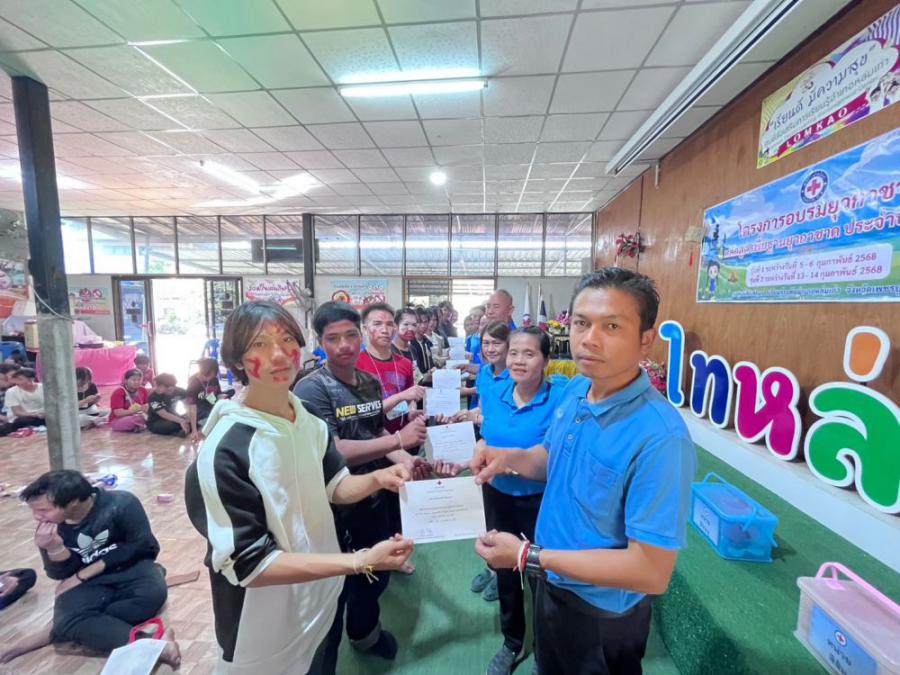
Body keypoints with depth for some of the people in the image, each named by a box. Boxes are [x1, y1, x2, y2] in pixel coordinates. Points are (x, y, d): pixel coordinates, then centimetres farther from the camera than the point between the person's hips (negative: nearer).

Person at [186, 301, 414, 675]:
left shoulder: (310, 423, -8)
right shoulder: (225, 451, -27)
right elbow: (249, 564, -26)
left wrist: (377, 479, -17)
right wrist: (360, 562, -32)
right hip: (270, 632, -5)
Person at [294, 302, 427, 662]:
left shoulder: (371, 383, 0)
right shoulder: (311, 389, -21)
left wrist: (404, 460, -9)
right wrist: (398, 439, -32)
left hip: (376, 500, 7)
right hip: (336, 510, -6)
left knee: (377, 576, 26)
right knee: (339, 586, 16)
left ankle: (365, 631, 57)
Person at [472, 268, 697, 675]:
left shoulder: (660, 437, -35)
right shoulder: (575, 390, -10)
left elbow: (652, 572, -30)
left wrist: (528, 557, -29)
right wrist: (509, 458, -14)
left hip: (601, 613, -6)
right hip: (552, 583, 7)